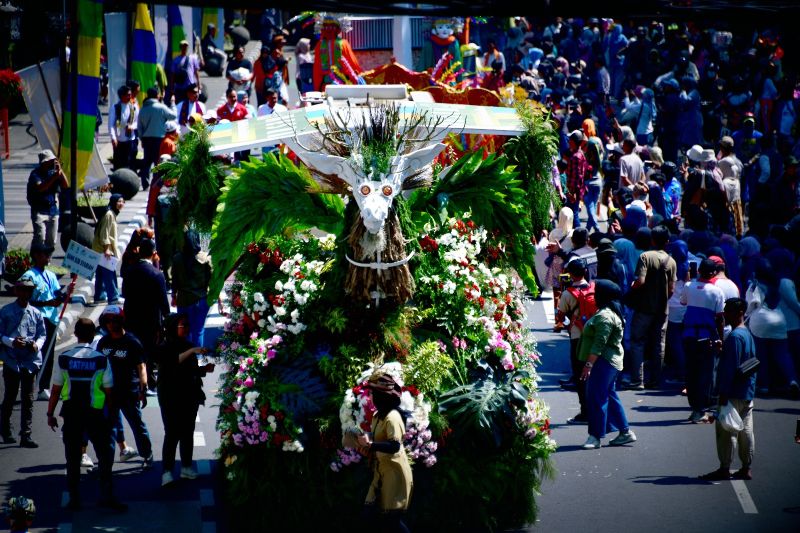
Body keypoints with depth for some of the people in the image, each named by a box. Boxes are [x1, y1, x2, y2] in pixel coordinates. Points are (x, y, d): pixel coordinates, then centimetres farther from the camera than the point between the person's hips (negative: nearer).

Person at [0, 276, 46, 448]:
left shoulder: (36, 314, 6)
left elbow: (42, 334, 12)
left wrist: (37, 344, -9)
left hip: (31, 361, 2)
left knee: (28, 399, 2)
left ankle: (25, 436, 6)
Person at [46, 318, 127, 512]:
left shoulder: (64, 358, -4)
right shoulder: (101, 360, -7)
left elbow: (56, 389, 0)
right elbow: (109, 391, -3)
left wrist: (50, 413, 10)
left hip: (71, 414, 2)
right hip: (96, 414, -2)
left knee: (72, 457, 10)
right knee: (105, 454, 9)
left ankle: (74, 498, 12)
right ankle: (106, 495, 6)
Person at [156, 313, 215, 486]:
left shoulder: (188, 347, 13)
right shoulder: (165, 348, -8)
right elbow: (173, 361, -27)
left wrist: (204, 369, 4)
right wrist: (192, 351, -32)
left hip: (190, 397, 6)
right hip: (171, 398, -6)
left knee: (188, 432, 9)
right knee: (172, 433, -10)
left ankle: (186, 467, 19)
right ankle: (167, 471, -10)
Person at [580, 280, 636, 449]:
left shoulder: (604, 316, -19)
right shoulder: (612, 313, 16)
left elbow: (599, 344, -24)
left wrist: (589, 364, -25)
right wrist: (590, 362, 22)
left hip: (603, 362, -11)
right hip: (610, 361, 11)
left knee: (596, 398, -8)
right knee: (609, 397, 15)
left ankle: (595, 437, -6)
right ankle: (625, 432, 19)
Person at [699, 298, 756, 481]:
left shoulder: (734, 337, -17)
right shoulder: (747, 334, 14)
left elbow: (730, 367, -20)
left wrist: (723, 394, -20)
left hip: (734, 394, -9)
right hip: (747, 393, 9)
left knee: (725, 431, -3)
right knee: (745, 430, 10)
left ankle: (724, 469, 0)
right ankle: (746, 469, 12)